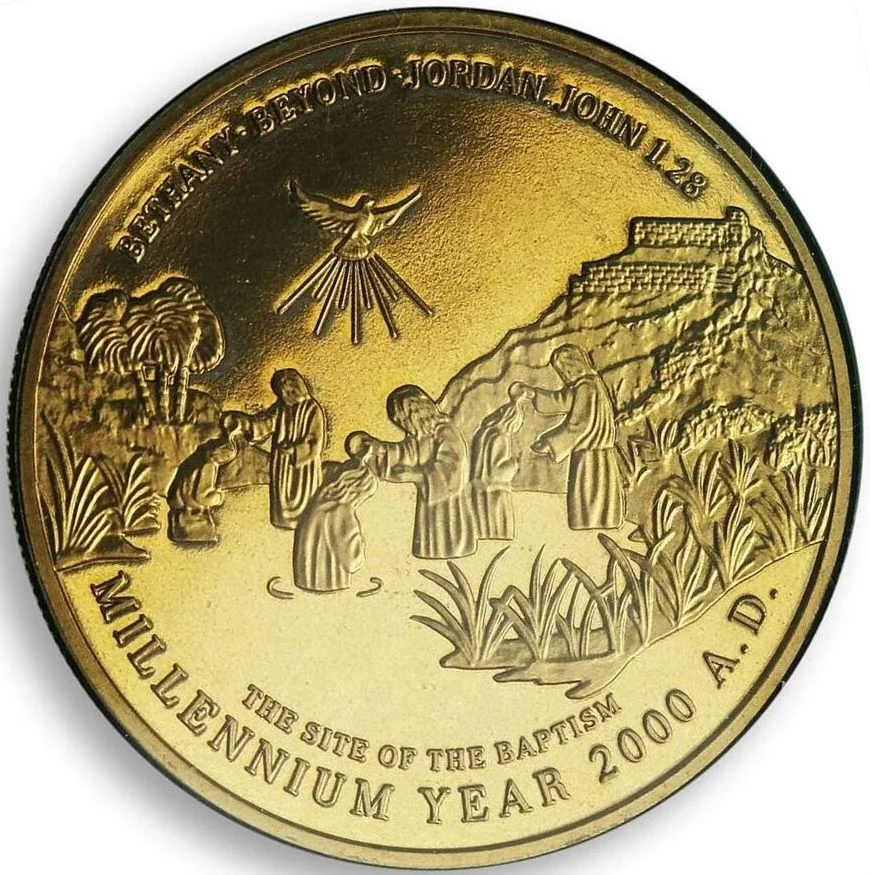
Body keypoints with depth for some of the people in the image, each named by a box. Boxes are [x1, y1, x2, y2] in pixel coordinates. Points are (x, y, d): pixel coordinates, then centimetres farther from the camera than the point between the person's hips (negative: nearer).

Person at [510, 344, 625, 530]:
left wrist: (549, 442, -21)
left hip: (589, 462, -10)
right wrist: (532, 393, 17)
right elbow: (562, 399, 24)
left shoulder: (586, 388, -17)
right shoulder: (591, 384, 12)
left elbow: (579, 424, -24)